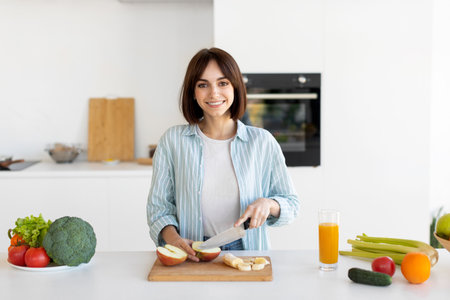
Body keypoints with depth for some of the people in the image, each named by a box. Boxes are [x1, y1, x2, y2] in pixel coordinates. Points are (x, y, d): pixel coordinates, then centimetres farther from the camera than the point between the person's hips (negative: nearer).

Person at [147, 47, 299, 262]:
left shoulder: (262, 142, 5)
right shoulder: (172, 141, 6)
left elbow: (291, 203, 12)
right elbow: (159, 205, 7)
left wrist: (268, 204, -10)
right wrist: (174, 239, -12)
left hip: (247, 256, 0)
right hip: (192, 258, 1)